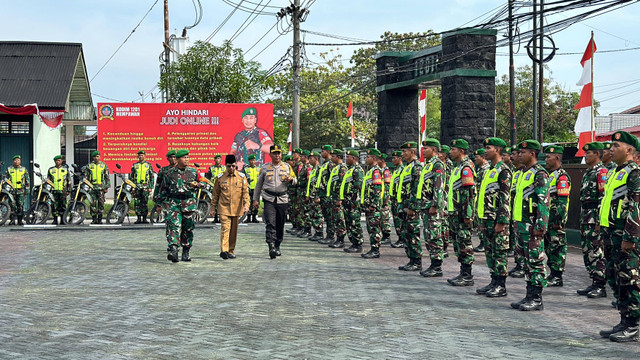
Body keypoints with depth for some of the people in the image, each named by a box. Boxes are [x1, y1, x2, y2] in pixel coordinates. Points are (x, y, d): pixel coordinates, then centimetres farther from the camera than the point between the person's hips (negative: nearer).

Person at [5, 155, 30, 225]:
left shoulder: (24, 169, 10)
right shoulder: (9, 169, 11)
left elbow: (27, 180, 11)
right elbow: (5, 179, 16)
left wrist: (27, 189, 4)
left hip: (21, 191, 0)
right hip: (12, 190, 0)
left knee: (21, 205, -2)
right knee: (12, 205, -6)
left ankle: (20, 220, 5)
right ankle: (12, 220, -4)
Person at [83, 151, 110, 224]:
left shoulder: (104, 165, 8)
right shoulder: (89, 166, 9)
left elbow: (107, 177, 9)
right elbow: (86, 177, 14)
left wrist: (107, 187, 3)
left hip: (101, 187, 0)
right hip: (92, 187, 0)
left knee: (101, 203, -2)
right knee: (93, 203, -4)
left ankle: (100, 219, 4)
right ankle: (94, 219, 1)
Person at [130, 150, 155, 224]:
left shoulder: (149, 165, 7)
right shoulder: (135, 165, 12)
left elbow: (152, 177, 7)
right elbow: (131, 177, 15)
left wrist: (151, 187, -1)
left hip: (145, 187, -2)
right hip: (137, 187, 2)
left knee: (145, 203, -5)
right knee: (137, 203, 0)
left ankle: (144, 218, 0)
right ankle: (139, 218, 5)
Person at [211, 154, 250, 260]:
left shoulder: (241, 177, 4)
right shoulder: (220, 178, 4)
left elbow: (245, 192, 1)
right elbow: (215, 194, 10)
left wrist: (246, 205, -11)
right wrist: (213, 208, 9)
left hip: (236, 209, 1)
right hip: (224, 208, -1)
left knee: (234, 230, 7)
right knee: (225, 228, -14)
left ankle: (231, 251, 18)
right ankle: (224, 250, -21)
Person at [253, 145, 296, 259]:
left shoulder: (287, 167, 8)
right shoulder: (265, 168, 6)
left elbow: (295, 180, 12)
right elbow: (259, 184, 13)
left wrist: (290, 179, -13)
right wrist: (256, 199, 10)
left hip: (282, 198, 2)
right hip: (269, 199, -2)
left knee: (280, 225, 7)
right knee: (270, 223, -15)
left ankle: (277, 247, 21)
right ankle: (271, 247, -21)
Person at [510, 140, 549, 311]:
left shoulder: (539, 174, -12)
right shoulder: (524, 173, 18)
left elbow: (544, 202, -18)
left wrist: (539, 226, -22)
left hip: (533, 226, -10)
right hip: (522, 225, 10)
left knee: (536, 261, -5)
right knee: (527, 261, 12)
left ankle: (537, 300, -1)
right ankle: (530, 296, 18)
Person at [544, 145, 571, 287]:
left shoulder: (562, 177, -13)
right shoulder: (549, 174, 17)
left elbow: (562, 202, -18)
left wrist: (558, 220, -22)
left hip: (555, 218, -10)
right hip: (546, 217, 10)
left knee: (557, 246, -5)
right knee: (548, 246, 12)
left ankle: (557, 277, -1)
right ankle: (553, 274, 20)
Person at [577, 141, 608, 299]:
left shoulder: (602, 172, -12)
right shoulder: (587, 172, 18)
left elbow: (604, 198, -18)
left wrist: (599, 221, -21)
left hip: (595, 219, -10)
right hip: (586, 219, 10)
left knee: (598, 253, -7)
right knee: (587, 252, 11)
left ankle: (601, 286, -3)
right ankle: (594, 283, 18)